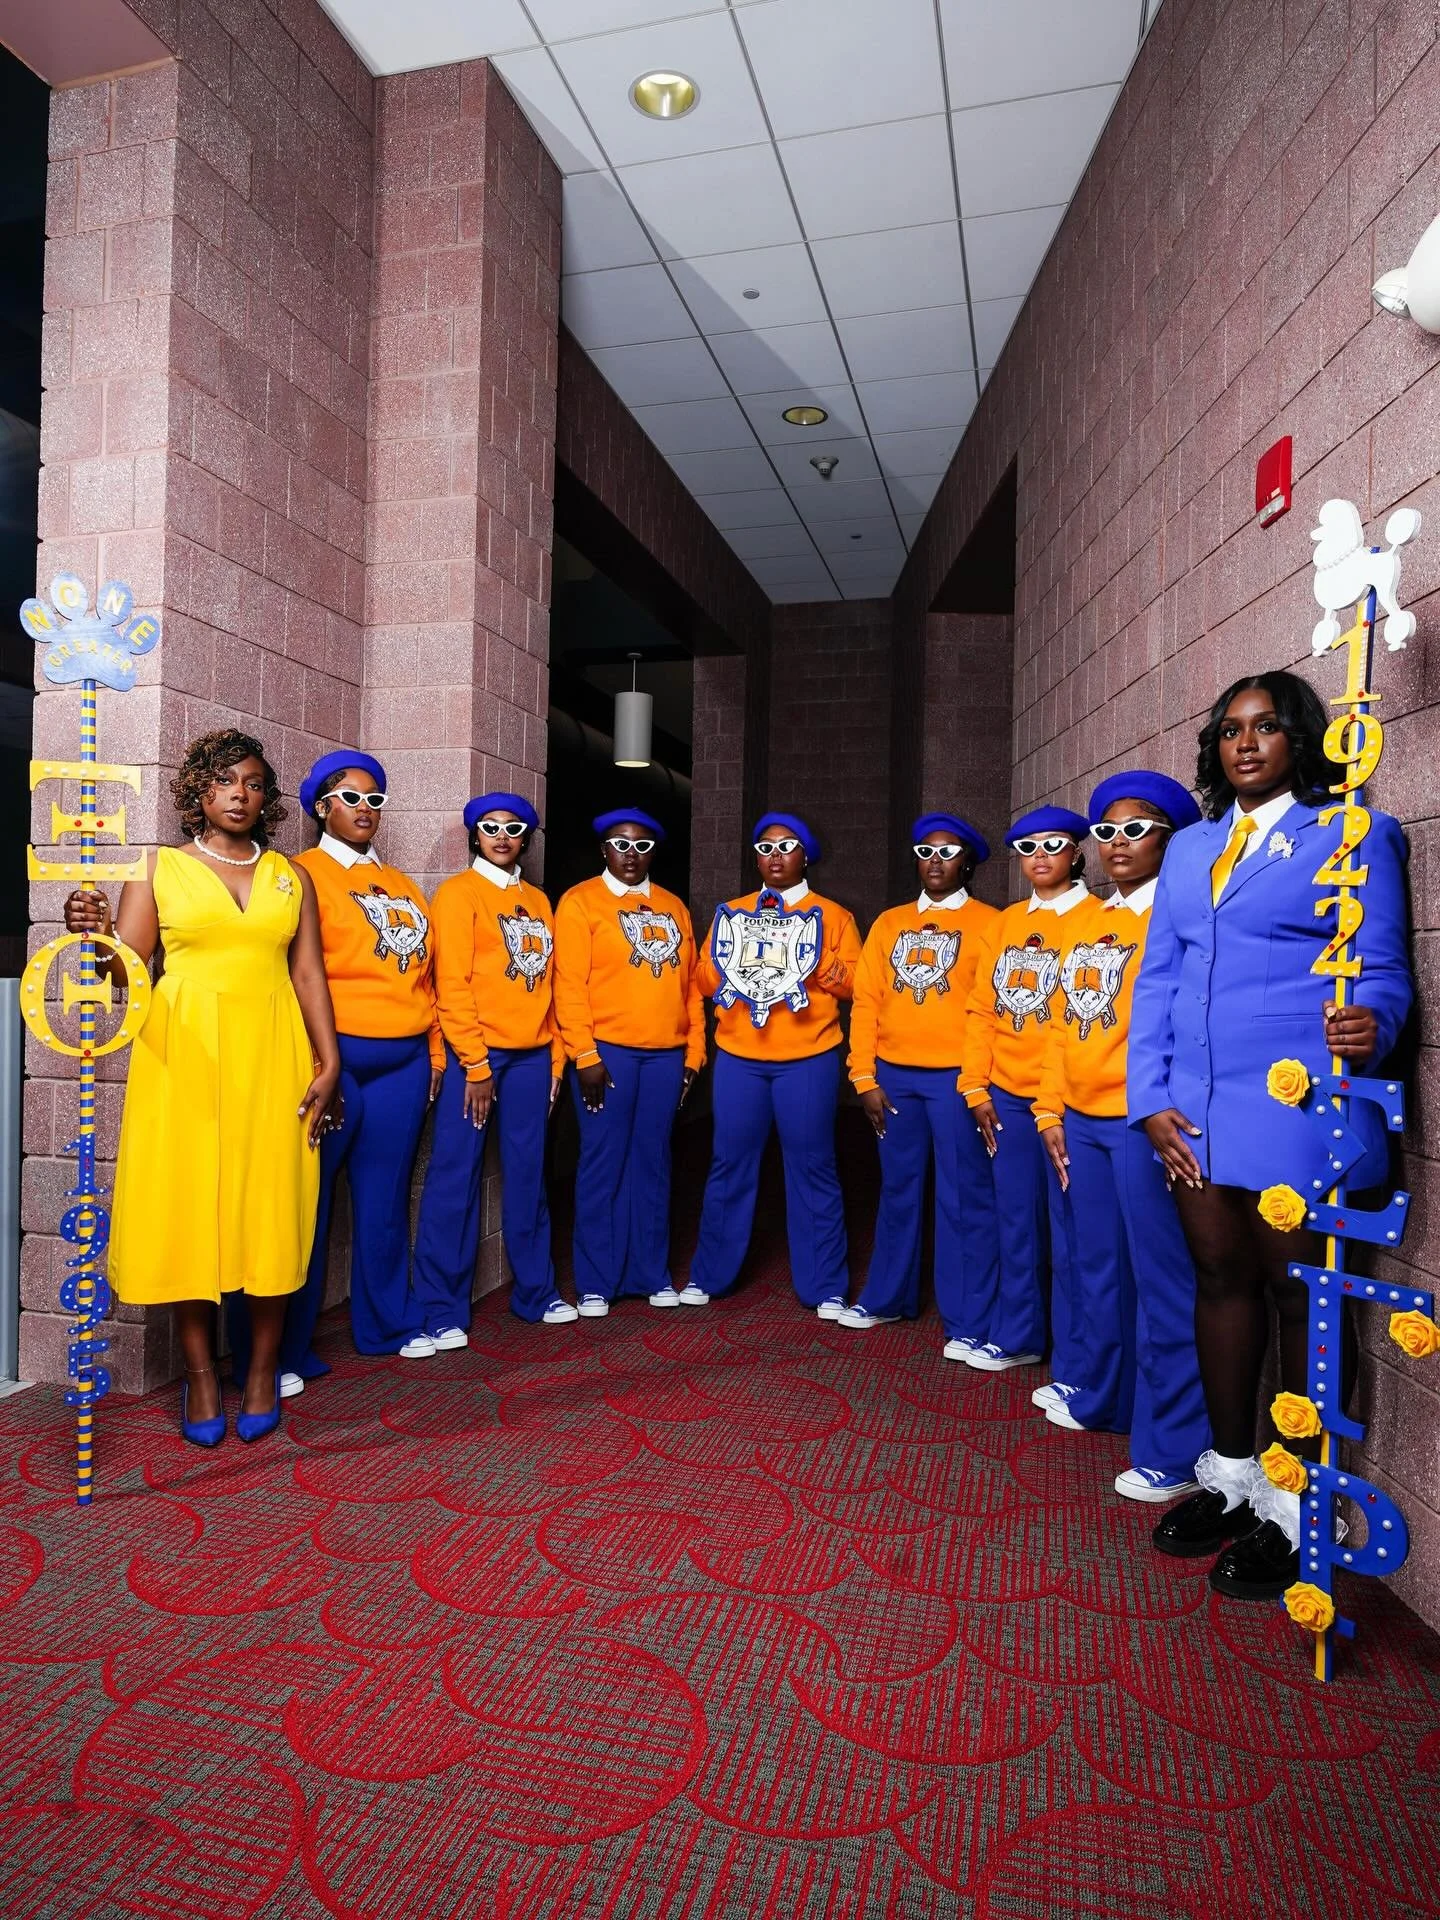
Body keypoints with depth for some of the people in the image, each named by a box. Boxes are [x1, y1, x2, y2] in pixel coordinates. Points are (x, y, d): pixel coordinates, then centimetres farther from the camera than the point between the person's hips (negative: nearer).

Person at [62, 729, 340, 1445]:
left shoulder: (291, 877, 11)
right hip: (182, 1054, -1)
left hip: (269, 1056, 1)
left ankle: (263, 1369, 14)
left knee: (267, 1204, 1)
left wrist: (328, 1064, -2)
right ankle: (200, 1373, 13)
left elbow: (309, 974, 6)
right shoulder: (160, 868, 7)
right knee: (184, 1202, 0)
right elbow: (126, 968, 1)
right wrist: (97, 937, -21)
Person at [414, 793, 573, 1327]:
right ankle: (441, 1307, 9)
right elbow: (452, 984, -9)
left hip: (531, 1057, 5)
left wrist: (556, 1058, 11)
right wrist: (476, 1065, -13)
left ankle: (535, 1291, 23)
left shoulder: (537, 900, 16)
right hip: (475, 1054, -5)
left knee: (528, 1176, 11)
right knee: (456, 1178, -1)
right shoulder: (458, 892, -2)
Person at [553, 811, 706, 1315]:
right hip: (607, 1052, -4)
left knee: (652, 1165, 10)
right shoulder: (580, 901, 1)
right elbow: (569, 984, -7)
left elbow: (690, 984, 15)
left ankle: (651, 1273, 21)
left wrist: (694, 1052, 9)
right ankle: (595, 1283, 11)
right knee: (603, 1166, 1)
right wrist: (585, 1055, -13)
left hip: (665, 1056, 4)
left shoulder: (673, 908, 16)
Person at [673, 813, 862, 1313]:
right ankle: (707, 1276, 20)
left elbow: (857, 981, -1)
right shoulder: (732, 913, 15)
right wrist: (735, 966, -10)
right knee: (730, 1165, 8)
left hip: (808, 1060, -2)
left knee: (812, 1168, 2)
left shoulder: (832, 915, 7)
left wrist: (816, 963, -17)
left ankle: (825, 1288, 11)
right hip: (738, 1058, 2)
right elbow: (704, 978, 9)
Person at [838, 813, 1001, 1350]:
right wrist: (864, 1078, 1)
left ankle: (968, 1324, 10)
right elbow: (866, 1000, 8)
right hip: (893, 1075, 4)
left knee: (964, 1199, 1)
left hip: (956, 1077, -4)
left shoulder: (988, 923, 1)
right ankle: (887, 1297, 31)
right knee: (898, 1191, 16)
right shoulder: (889, 923, 13)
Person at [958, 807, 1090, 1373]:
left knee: (1067, 1231, 1)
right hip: (1007, 1098, 5)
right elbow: (982, 1008, 13)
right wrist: (976, 1088, 7)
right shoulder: (1007, 921, 14)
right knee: (1016, 1221, 15)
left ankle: (1072, 1365, 13)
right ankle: (1016, 1337, 29)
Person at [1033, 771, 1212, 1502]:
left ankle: (1174, 1450, 10)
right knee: (1097, 1268, 19)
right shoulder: (1087, 922, 16)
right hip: (1083, 1120, 7)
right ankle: (1101, 1396, 37)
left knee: (1162, 1280, -1)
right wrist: (1050, 1111, 14)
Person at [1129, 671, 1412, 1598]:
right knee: (1221, 1279, 13)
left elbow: (1382, 970, -3)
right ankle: (1231, 1477, 29)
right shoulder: (1190, 848, 15)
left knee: (1297, 1292, 5)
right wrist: (1150, 1097, 1)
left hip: (1297, 1106, -5)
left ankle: (1297, 1510, 21)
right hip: (1196, 1109, 5)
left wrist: (1370, 1024, -27)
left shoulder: (1353, 836, 1)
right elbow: (1158, 979, 11)